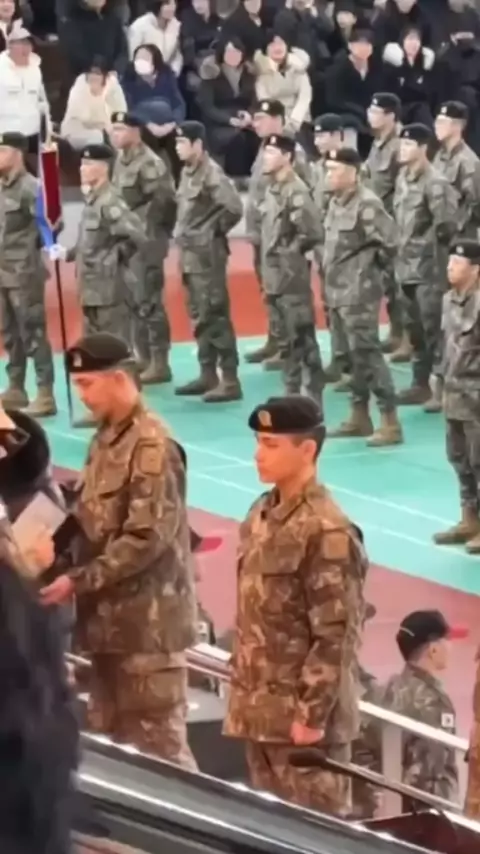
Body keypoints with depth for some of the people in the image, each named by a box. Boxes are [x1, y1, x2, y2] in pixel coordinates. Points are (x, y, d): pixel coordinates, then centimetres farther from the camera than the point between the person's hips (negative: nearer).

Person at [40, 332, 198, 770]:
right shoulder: (105, 438, 12)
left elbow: (147, 538, -21)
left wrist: (78, 581, -20)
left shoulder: (152, 446, -16)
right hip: (110, 615, 9)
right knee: (110, 738, 14)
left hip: (147, 618, -9)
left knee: (159, 743, -5)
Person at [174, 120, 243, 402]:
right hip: (190, 254, 9)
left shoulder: (212, 174, -16)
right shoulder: (187, 172, 11)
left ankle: (230, 381, -5)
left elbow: (234, 207, -24)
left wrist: (215, 231, -12)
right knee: (199, 317, 14)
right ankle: (208, 375, 22)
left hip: (208, 255, -9)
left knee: (215, 316, -7)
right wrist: (184, 236, 11)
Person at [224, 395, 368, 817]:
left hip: (303, 713, -8)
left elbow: (336, 636, -18)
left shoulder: (327, 532, -16)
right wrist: (242, 693, 16)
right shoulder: (261, 514, 10)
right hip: (260, 709, 9)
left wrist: (313, 715, -19)